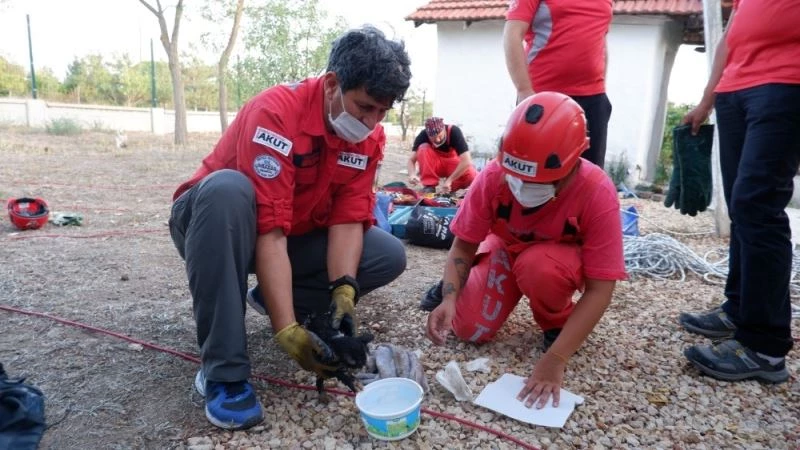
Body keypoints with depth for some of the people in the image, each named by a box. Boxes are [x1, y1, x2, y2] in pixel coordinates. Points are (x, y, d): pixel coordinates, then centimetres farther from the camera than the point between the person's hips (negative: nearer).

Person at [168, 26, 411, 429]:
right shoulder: (275, 112, -30)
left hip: (300, 236, 5)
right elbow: (268, 230, -36)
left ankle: (272, 297, 5)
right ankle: (223, 369, -31)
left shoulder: (369, 137, -11)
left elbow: (348, 219, -14)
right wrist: (288, 330, -38)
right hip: (224, 225, -4)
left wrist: (343, 293, -28)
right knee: (227, 188, -39)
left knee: (390, 256, -13)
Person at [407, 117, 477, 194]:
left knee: (474, 177, -31)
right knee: (423, 148, -29)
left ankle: (451, 187, -2)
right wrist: (412, 175, -44)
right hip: (434, 166, 1)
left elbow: (466, 161, -33)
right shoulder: (423, 135, -22)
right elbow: (411, 160, -23)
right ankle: (429, 186, -19)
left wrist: (449, 180, -37)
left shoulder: (454, 131, -27)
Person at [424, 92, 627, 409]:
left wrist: (556, 358, -38)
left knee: (537, 266, -37)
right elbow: (464, 244, -17)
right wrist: (449, 297, -35)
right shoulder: (494, 176, -28)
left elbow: (599, 290, -32)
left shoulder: (597, 192, -33)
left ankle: (556, 323, -4)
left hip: (561, 260, -1)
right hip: (508, 249, 2)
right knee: (469, 329, -17)